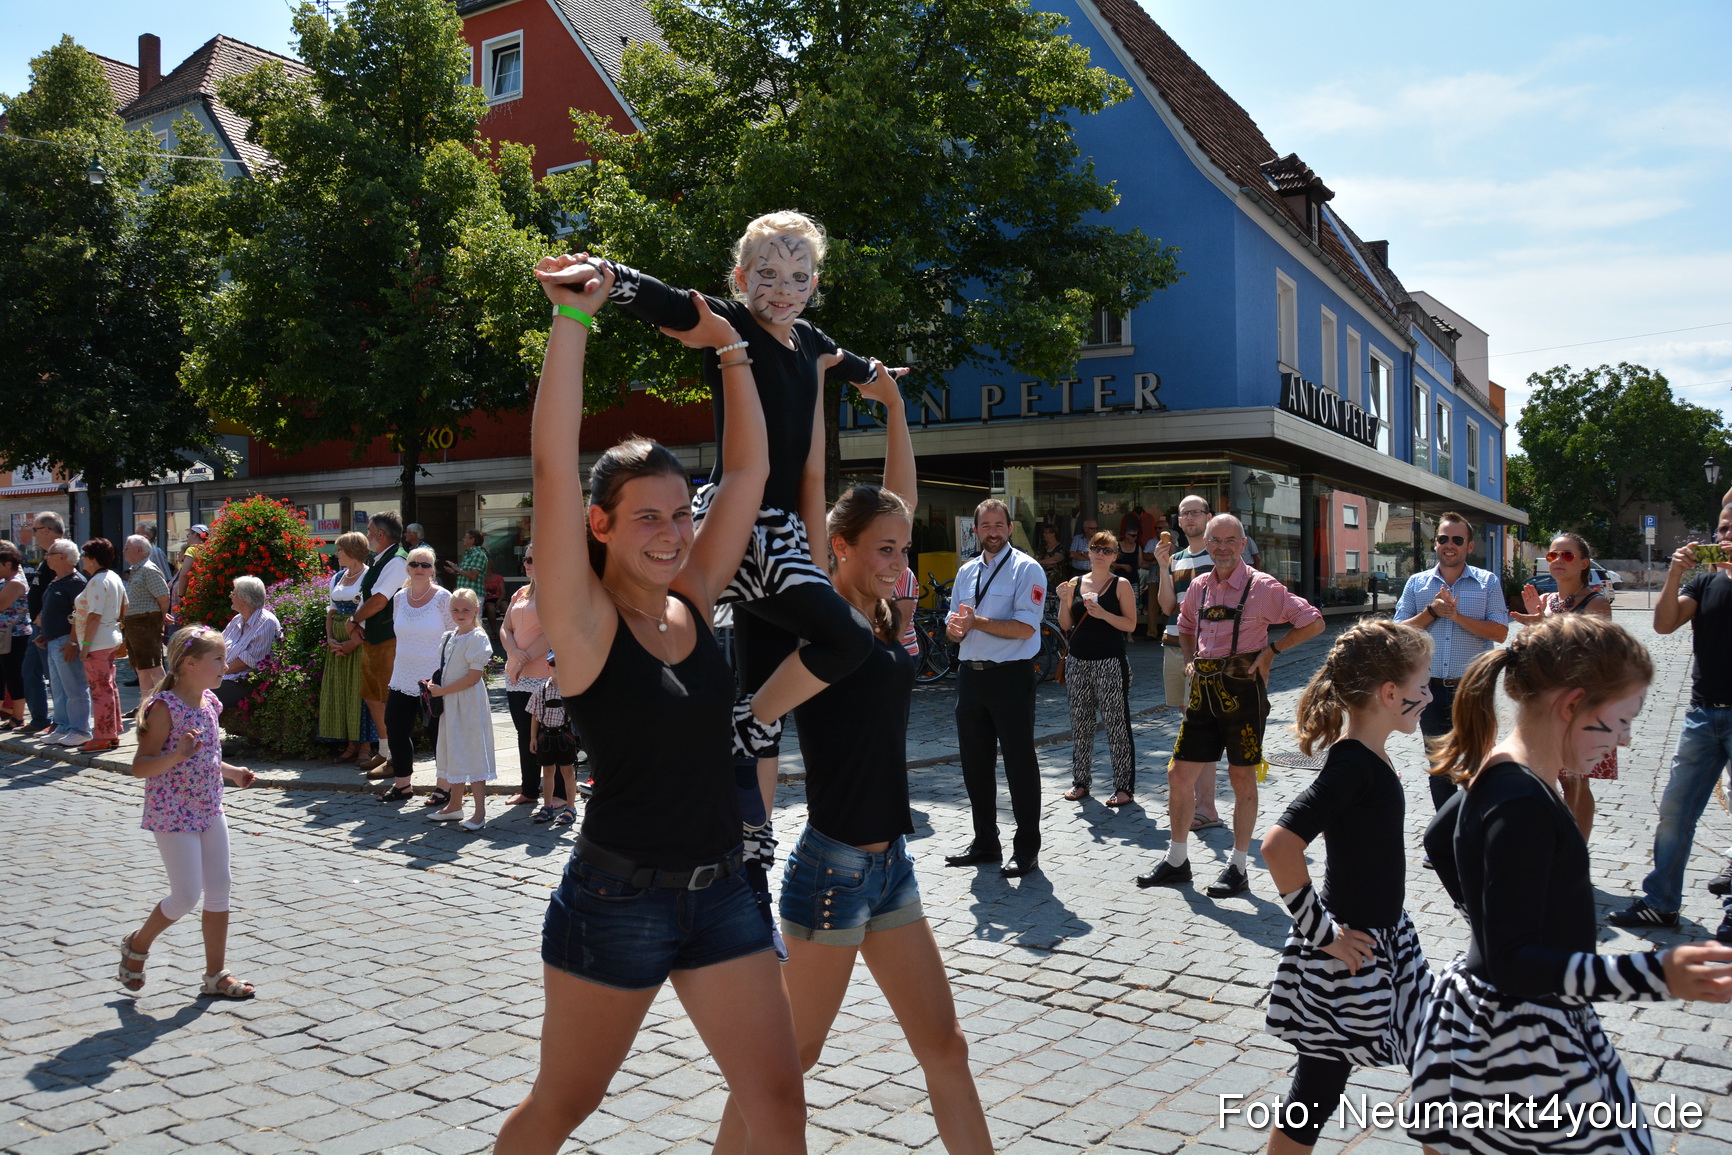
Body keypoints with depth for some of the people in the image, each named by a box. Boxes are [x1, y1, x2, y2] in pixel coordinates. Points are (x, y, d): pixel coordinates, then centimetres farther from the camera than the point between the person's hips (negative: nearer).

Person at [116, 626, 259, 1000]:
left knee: (219, 891, 7)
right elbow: (140, 767, -19)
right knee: (186, 897, -3)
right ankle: (137, 945, 25)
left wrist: (232, 772, 12)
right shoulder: (165, 707, -17)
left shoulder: (209, 702, 7)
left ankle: (216, 974, 16)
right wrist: (176, 755, -34)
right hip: (173, 815, -8)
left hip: (209, 811, 8)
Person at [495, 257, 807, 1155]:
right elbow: (553, 465, -23)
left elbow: (749, 469, 6)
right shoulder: (583, 621, -12)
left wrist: (730, 347, 6)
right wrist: (573, 317, -25)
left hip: (718, 890, 5)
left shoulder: (692, 601, 2)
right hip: (618, 899, -4)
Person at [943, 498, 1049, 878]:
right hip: (971, 674, 7)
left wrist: (977, 622, -18)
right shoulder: (966, 571, 15)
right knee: (974, 762, 13)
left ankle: (1026, 849, 10)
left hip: (1010, 676, -7)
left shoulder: (1026, 569, -6)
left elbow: (1025, 628, -17)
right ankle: (985, 843, 27)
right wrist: (955, 628, -7)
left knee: (1019, 763, -1)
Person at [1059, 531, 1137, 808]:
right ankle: (1081, 780, 20)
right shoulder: (1075, 583, 10)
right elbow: (1066, 625, 8)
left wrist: (1104, 614, -21)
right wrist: (1064, 601, -8)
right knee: (1080, 723, 10)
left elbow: (1130, 623, -7)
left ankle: (1123, 786, 1)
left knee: (1116, 723, -4)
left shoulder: (1121, 584, -1)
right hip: (1078, 661, 4)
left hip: (1110, 663, -4)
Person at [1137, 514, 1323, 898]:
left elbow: (1313, 622, -4)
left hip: (1243, 689, -5)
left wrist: (1271, 649, -8)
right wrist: (1190, 659, 12)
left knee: (1242, 778, 4)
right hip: (1203, 690, 6)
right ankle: (1177, 860, 20)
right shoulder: (1198, 586, 9)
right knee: (1179, 774, 6)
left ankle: (1238, 867, 16)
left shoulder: (1262, 586, -7)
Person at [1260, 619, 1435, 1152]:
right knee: (1313, 1100, 5)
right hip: (1348, 956, -9)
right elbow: (1279, 846, -35)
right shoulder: (1354, 766, -25)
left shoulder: (1367, 757, 4)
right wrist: (1320, 932, -24)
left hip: (1386, 940, 9)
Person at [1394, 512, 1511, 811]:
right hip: (1431, 688, 3)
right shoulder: (1417, 583, 7)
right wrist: (1431, 612, -12)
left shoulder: (1488, 582, 1)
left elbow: (1500, 632, -8)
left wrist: (1457, 615, -17)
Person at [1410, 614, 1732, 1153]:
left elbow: (1439, 839, 23)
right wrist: (1656, 975, -31)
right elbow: (1511, 963, -26)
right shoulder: (1523, 807, -25)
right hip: (1521, 1046, -10)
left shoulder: (1495, 777, 3)